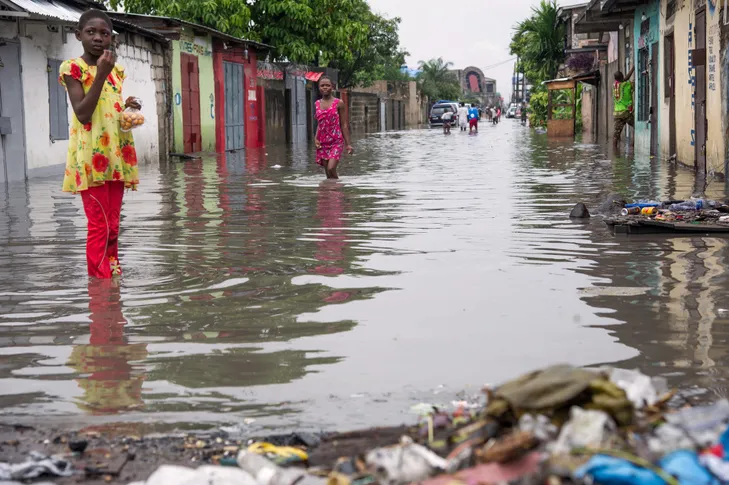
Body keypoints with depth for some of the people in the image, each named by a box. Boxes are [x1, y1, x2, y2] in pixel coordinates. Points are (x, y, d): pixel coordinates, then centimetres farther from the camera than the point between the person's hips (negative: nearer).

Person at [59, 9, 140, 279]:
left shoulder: (115, 70, 14)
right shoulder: (73, 68, -6)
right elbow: (83, 114, -17)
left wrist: (127, 107, 1)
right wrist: (101, 73, -19)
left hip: (115, 154, 7)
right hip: (90, 156, -6)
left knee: (112, 224, 9)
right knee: (99, 224, -8)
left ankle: (112, 273, 16)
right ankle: (100, 279, -3)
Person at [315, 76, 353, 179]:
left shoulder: (338, 103, -2)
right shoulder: (317, 104, 10)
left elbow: (344, 124, 0)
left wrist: (348, 144, -2)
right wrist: (316, 139, 1)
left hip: (336, 141, -4)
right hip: (323, 143, 4)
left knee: (331, 169, -20)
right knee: (327, 173, 4)